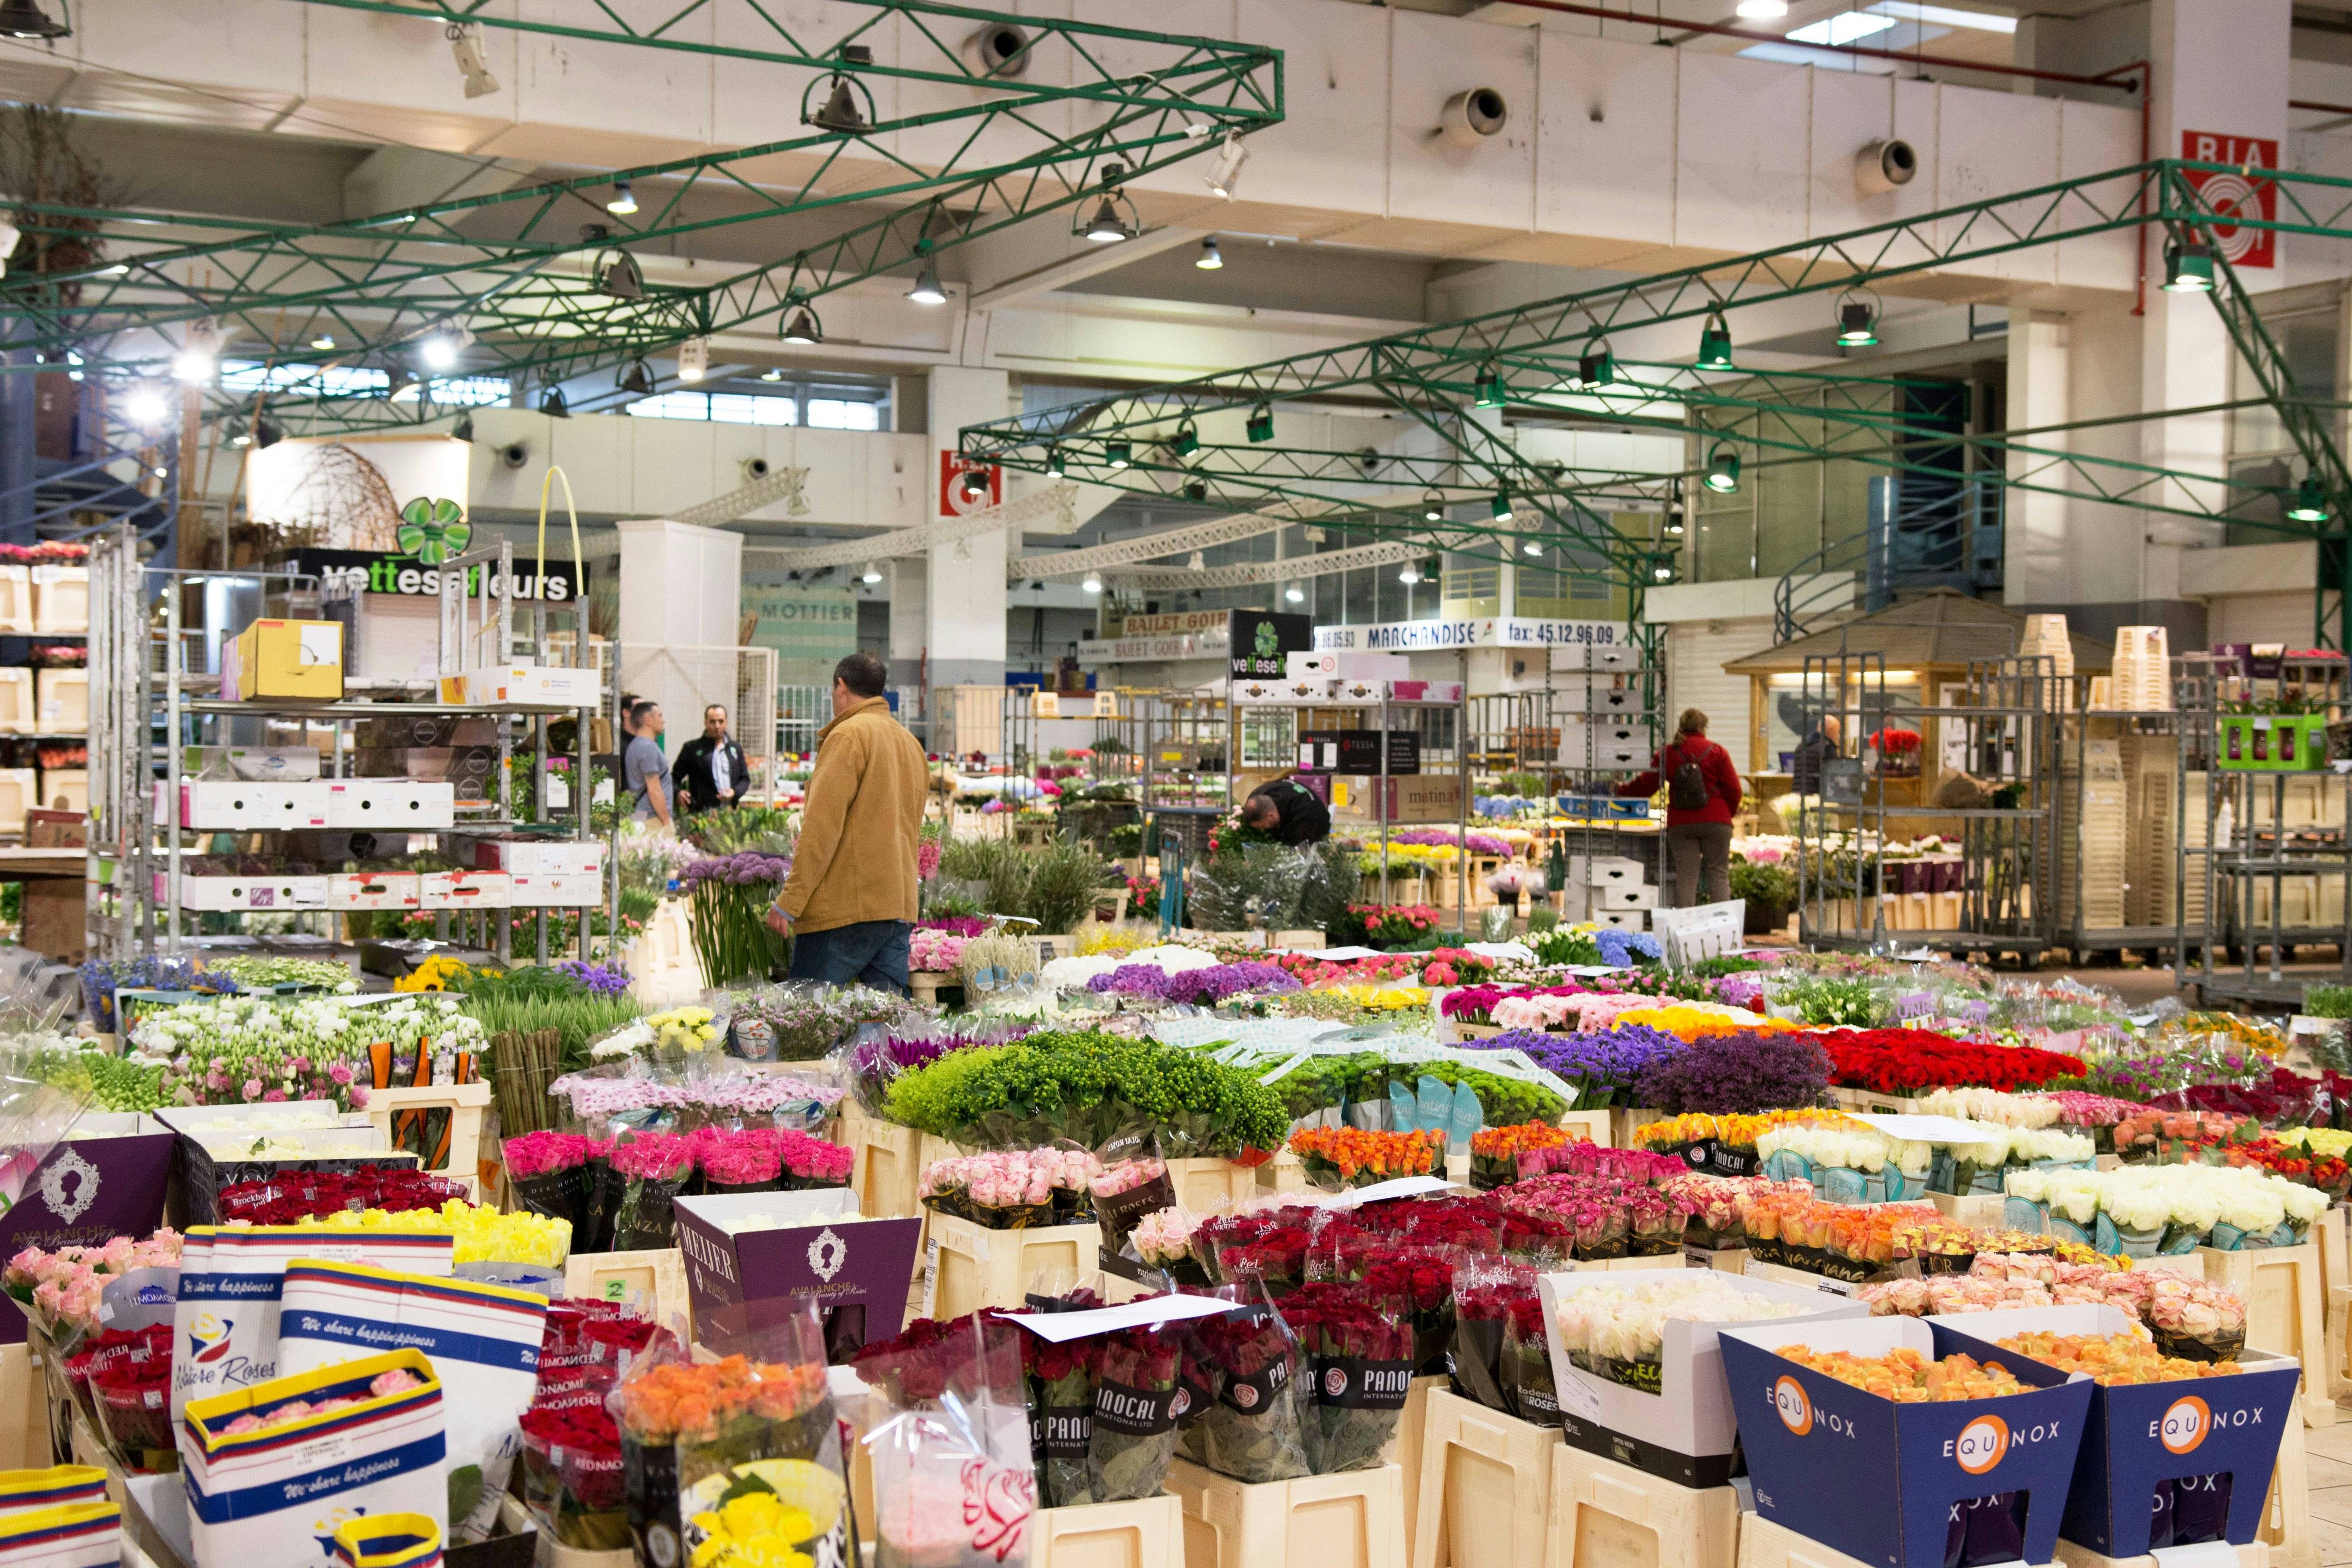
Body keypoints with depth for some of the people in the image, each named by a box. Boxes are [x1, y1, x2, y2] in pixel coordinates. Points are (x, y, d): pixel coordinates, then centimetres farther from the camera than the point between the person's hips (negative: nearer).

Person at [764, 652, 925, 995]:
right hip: (900, 905, 8)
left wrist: (789, 901, -12)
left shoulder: (849, 735, -6)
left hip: (846, 906, -8)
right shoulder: (911, 744, 19)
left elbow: (821, 826, -13)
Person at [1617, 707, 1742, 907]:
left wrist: (1621, 790, 24)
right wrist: (1728, 813, 15)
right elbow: (1733, 789, -2)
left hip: (1680, 824, 2)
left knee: (1686, 876, 3)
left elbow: (1646, 785, 6)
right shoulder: (1717, 752, 1)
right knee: (1719, 874, 3)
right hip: (1716, 822, -2)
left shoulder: (1667, 753, 5)